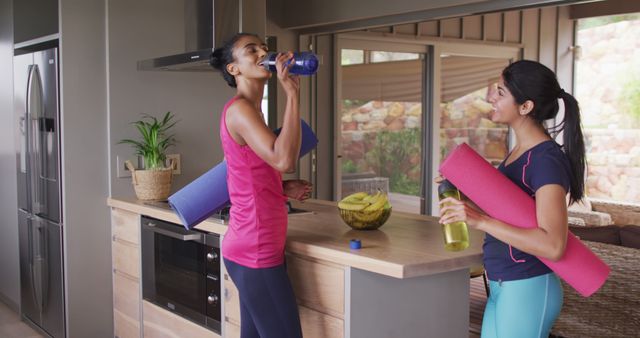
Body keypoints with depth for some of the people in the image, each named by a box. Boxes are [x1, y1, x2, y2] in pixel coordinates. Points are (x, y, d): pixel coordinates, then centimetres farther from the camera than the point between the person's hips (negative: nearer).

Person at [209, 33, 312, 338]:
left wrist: (284, 188, 4)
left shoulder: (250, 112, 16)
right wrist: (292, 92, -25)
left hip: (256, 249, 10)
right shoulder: (239, 109, -15)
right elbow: (284, 160, -29)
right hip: (256, 253, -10)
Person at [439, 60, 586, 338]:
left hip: (527, 290, -8)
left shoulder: (547, 159, -19)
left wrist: (480, 220, -29)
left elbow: (553, 246, -27)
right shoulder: (519, 151, 9)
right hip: (502, 286, 8)